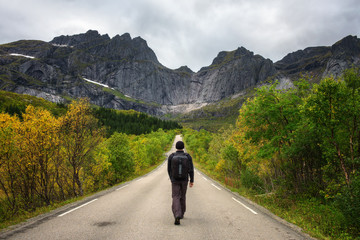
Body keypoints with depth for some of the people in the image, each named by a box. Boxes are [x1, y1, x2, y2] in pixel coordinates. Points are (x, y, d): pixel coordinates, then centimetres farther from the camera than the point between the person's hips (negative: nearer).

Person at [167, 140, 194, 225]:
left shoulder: (171, 156, -6)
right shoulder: (188, 156, -7)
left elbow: (169, 169, 2)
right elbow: (191, 169, -11)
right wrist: (192, 180, -3)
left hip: (175, 180, -1)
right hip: (184, 180, 1)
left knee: (176, 198, -3)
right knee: (182, 196, 21)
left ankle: (177, 216, -24)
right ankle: (181, 214, 33)